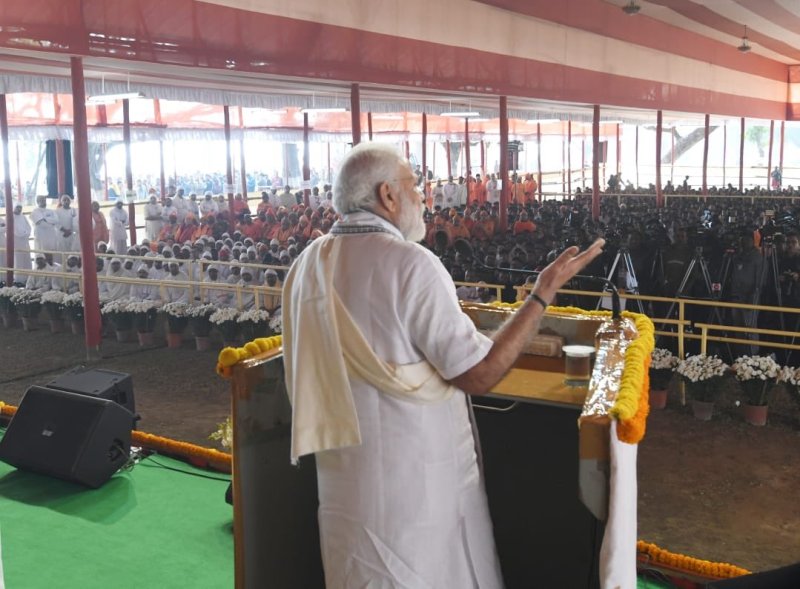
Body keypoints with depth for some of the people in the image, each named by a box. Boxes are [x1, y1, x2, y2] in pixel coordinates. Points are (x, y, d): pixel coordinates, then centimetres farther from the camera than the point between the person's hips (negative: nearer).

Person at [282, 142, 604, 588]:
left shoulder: (308, 266, 2)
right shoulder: (410, 263, -19)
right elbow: (480, 375, -19)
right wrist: (544, 293, -13)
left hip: (343, 480, 6)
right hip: (418, 481, -6)